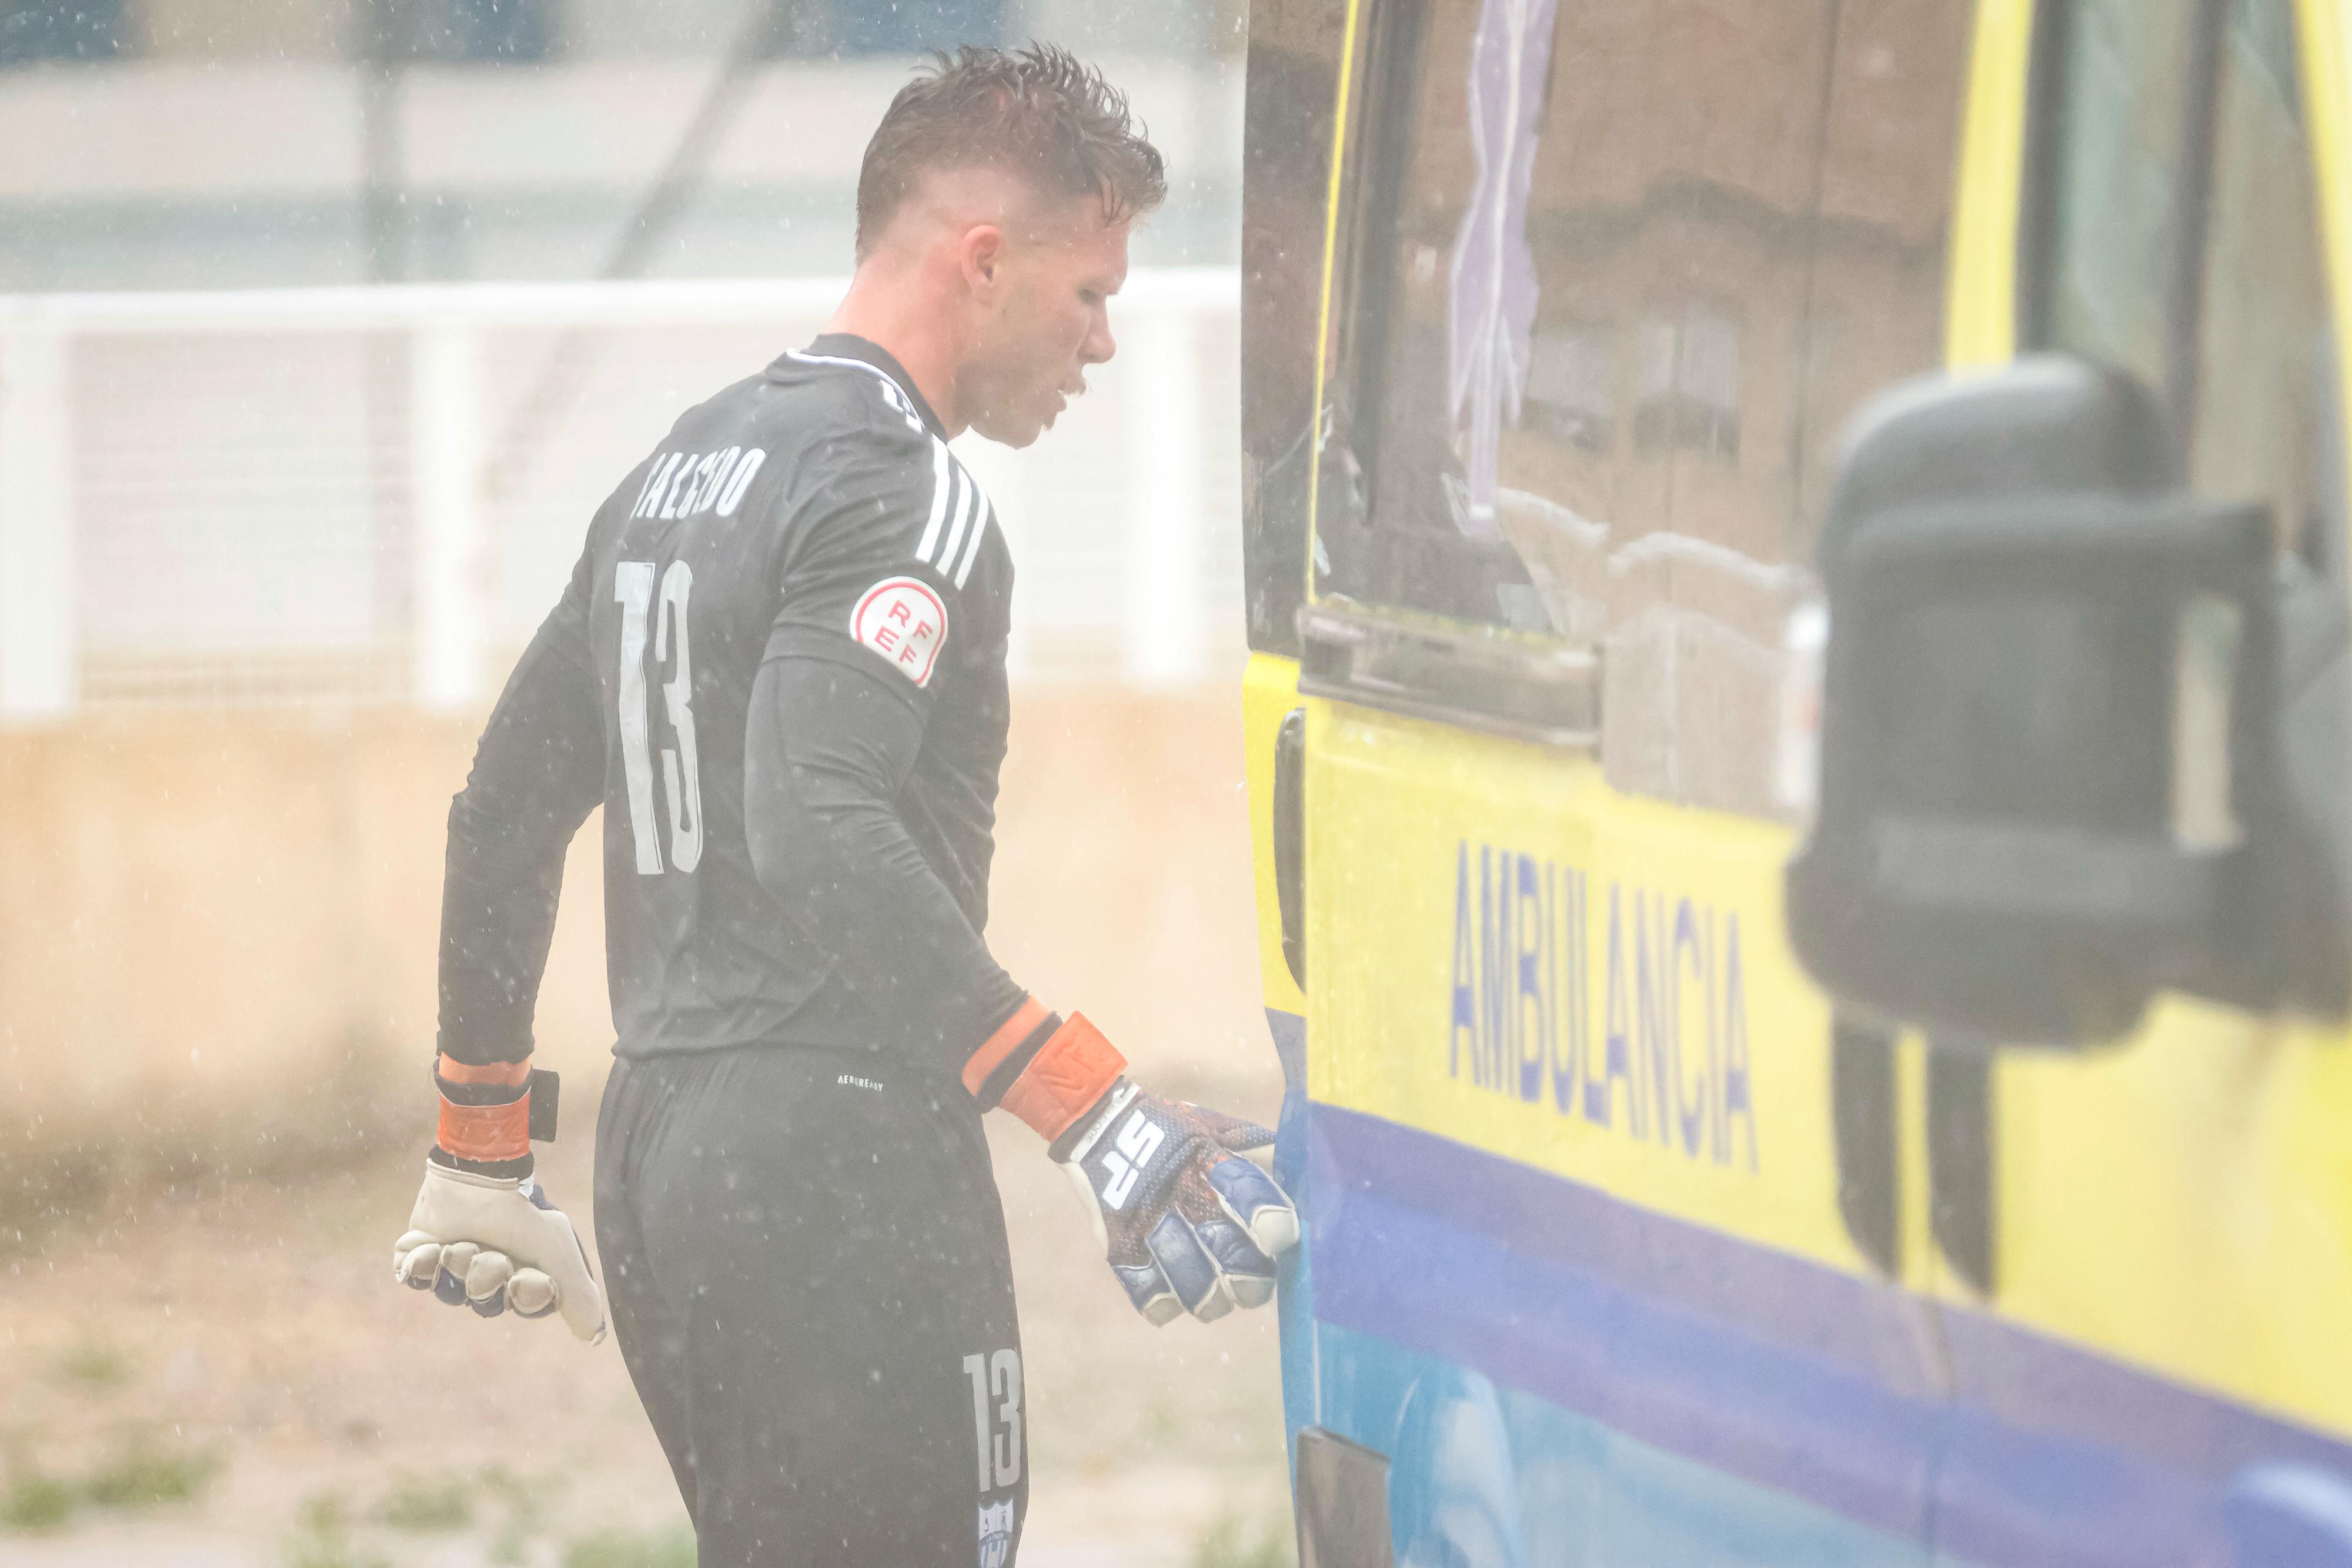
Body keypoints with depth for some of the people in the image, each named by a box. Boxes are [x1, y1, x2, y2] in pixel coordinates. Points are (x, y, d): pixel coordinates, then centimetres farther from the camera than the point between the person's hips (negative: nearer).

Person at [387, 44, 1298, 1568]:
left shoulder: (680, 471, 18)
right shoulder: (897, 490, -11)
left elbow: (506, 813, 23)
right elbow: (820, 831, -26)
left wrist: (480, 1158, 30)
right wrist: (1103, 1124, -30)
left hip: (656, 1151, 9)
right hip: (839, 1168, -9)